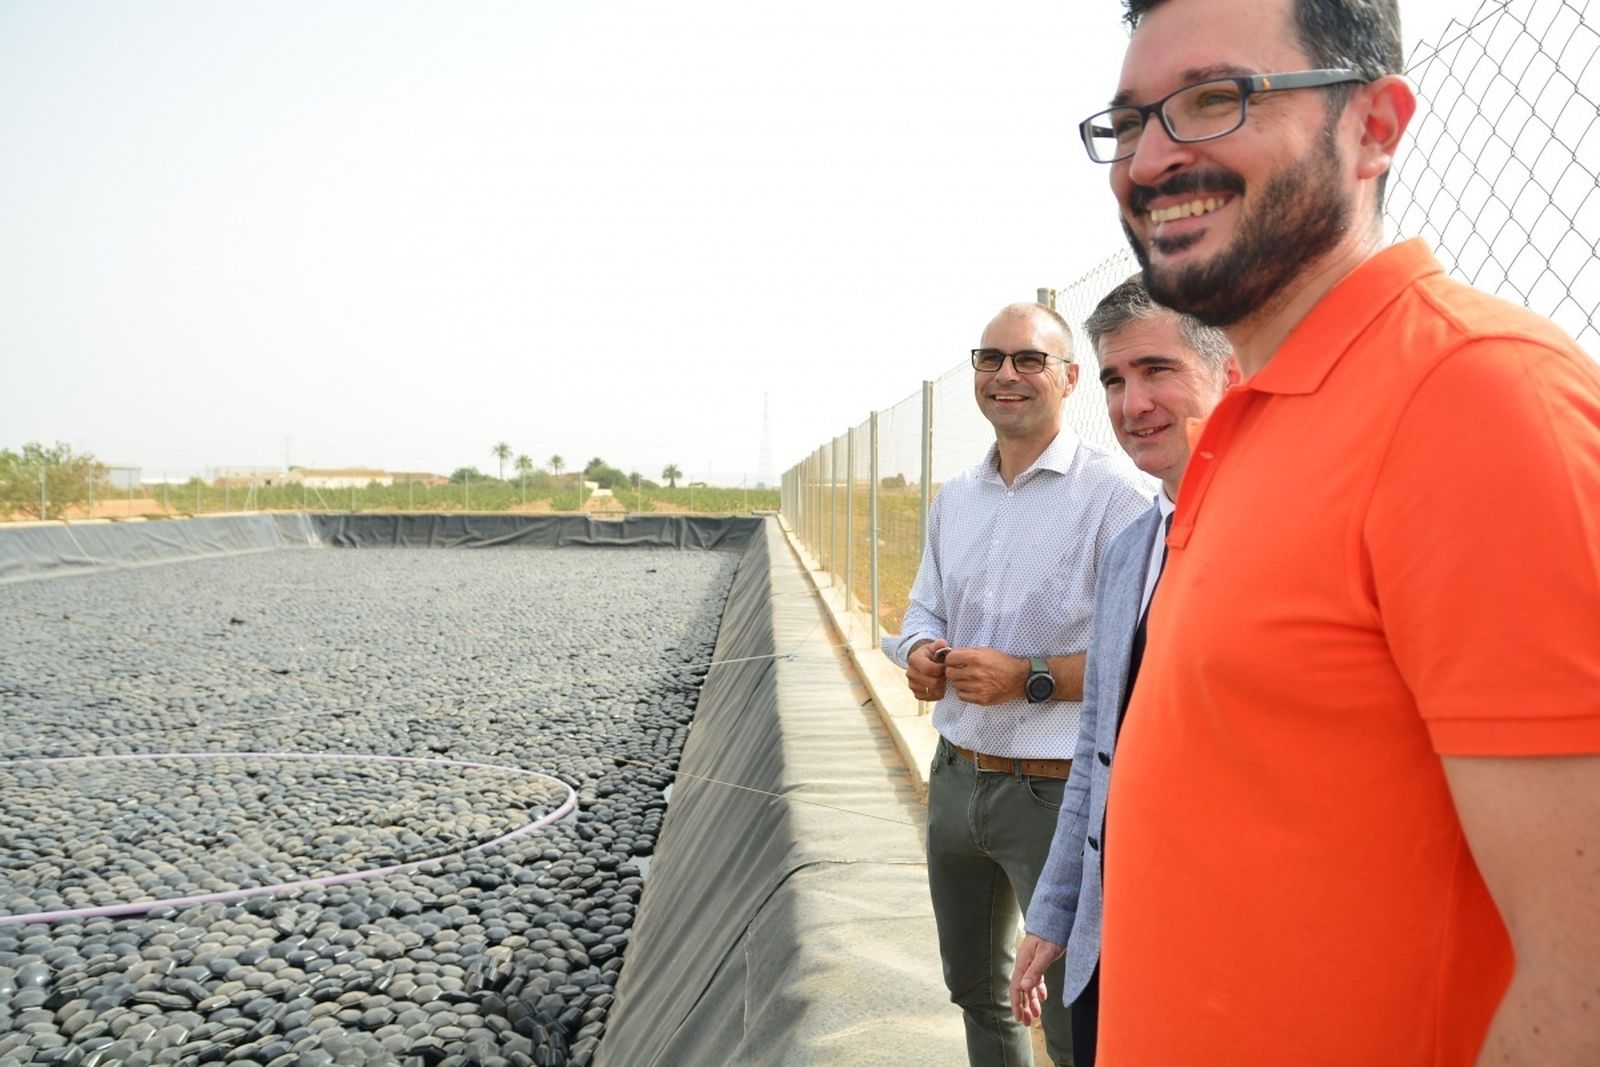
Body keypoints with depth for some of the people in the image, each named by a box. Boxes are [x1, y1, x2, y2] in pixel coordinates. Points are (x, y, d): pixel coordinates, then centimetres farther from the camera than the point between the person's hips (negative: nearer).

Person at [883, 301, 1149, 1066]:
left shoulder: (1114, 493, -13)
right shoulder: (953, 499, 8)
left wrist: (1030, 679, -24)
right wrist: (919, 653, -5)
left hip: (1058, 792, -7)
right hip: (954, 775, 7)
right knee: (973, 987, 25)